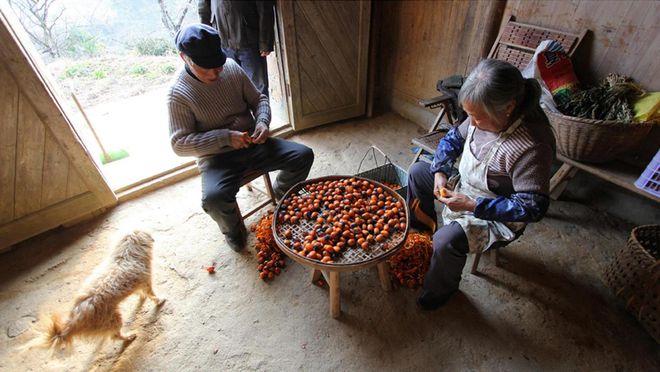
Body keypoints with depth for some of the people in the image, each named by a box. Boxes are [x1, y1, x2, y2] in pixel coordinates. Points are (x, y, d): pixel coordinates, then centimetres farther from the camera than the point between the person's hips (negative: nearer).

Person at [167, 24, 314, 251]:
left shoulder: (232, 67, -1)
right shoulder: (179, 93, -12)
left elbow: (258, 99, 10)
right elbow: (179, 144, -14)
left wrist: (262, 121, -13)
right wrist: (225, 137, -24)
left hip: (253, 145, 4)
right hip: (217, 158, -4)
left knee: (303, 155, -12)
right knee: (213, 198, -34)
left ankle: (280, 197, 17)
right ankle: (233, 227, 4)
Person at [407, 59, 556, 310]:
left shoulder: (532, 147, -34)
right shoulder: (487, 115, -13)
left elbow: (533, 207, -30)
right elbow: (454, 138, 3)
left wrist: (473, 205, -32)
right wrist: (440, 172, -12)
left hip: (498, 216, -8)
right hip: (465, 186, 8)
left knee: (447, 240, -31)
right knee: (418, 171, 10)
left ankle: (440, 291, 4)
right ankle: (422, 230, 29)